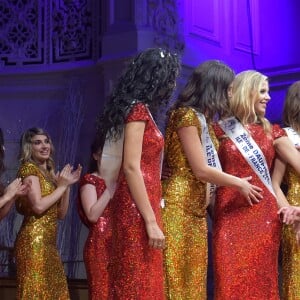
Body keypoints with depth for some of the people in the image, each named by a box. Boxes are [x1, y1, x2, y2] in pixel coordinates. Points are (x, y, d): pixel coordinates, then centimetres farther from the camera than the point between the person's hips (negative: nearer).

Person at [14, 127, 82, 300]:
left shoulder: (49, 173, 20)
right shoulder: (29, 169, -4)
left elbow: (61, 214, 17)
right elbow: (38, 206, -18)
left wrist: (67, 185, 8)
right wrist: (62, 186, -7)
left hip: (48, 243, 9)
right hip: (34, 242, -9)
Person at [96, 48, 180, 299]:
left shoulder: (140, 110, 17)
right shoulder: (138, 110, -10)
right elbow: (131, 167, -17)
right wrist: (151, 221, -19)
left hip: (143, 205, 9)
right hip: (138, 209, -9)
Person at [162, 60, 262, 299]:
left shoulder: (203, 119, 17)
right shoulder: (187, 115, -11)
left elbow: (204, 171, 14)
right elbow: (201, 170, -14)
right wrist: (239, 184, -2)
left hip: (196, 207, 9)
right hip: (179, 206, -9)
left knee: (193, 280, 9)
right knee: (177, 279, -7)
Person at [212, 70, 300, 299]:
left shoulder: (272, 132, 9)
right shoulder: (221, 130, 4)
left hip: (264, 215, 2)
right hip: (230, 215, -2)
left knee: (261, 281, 4)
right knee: (232, 281, -1)